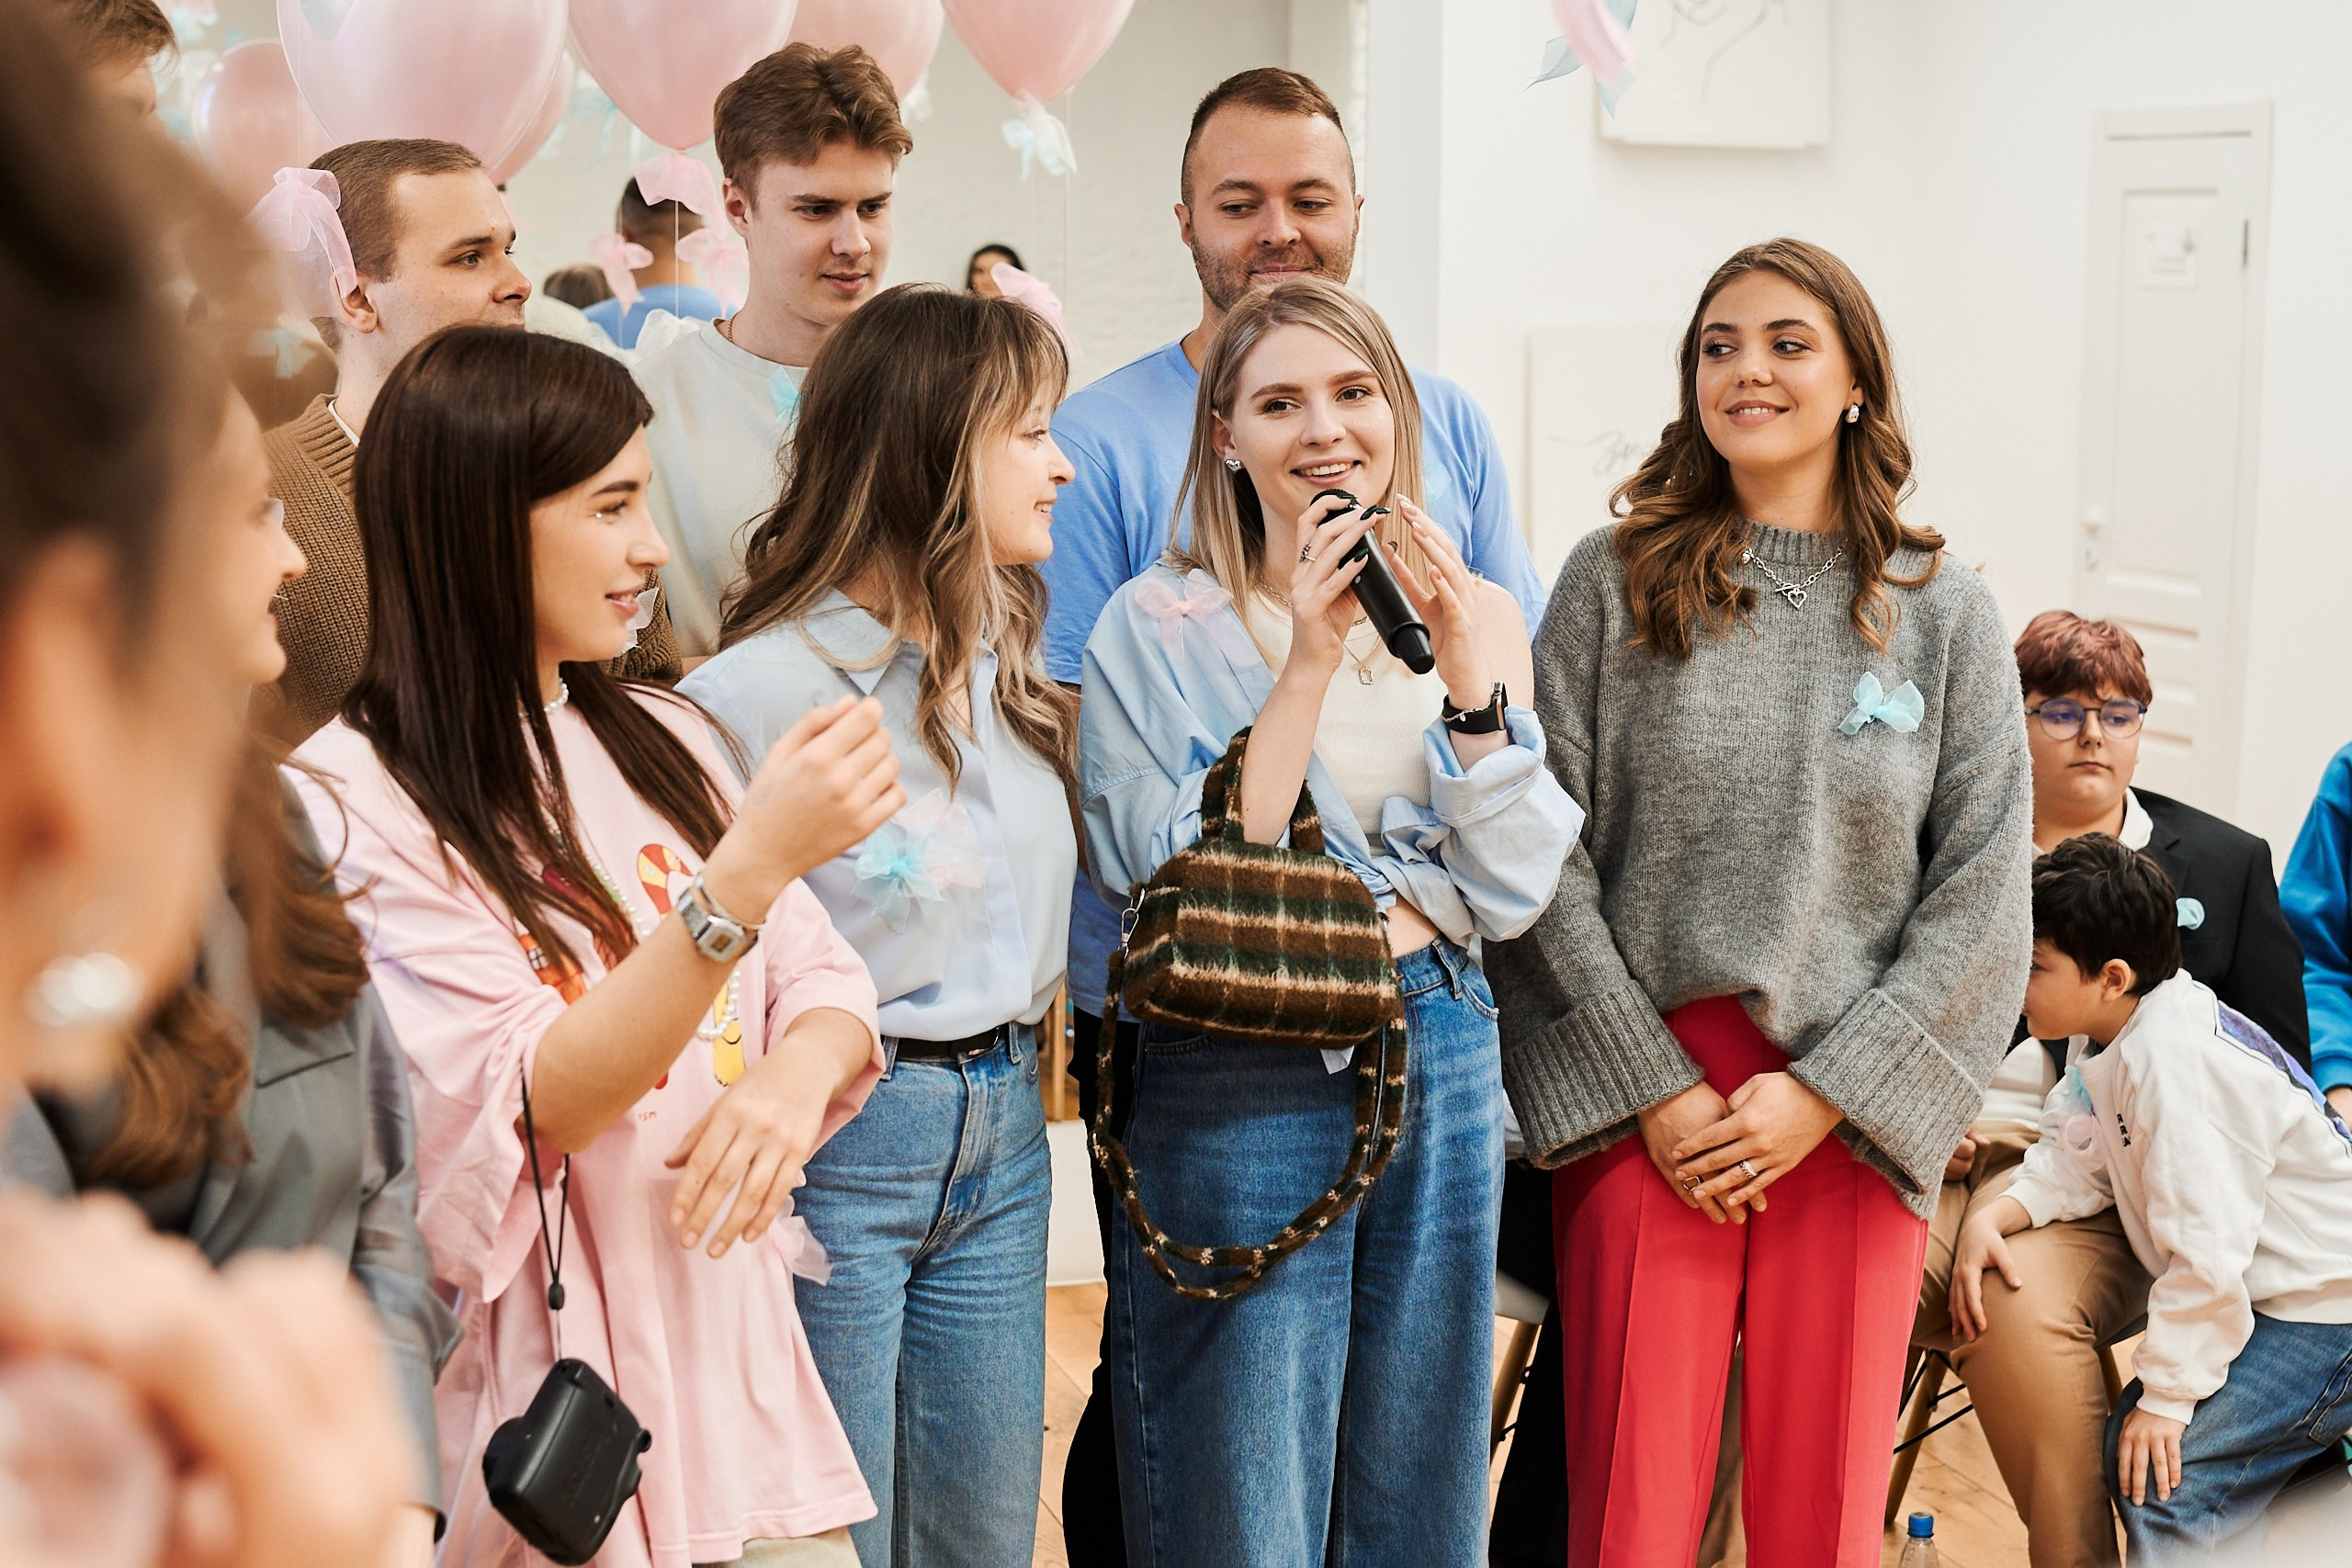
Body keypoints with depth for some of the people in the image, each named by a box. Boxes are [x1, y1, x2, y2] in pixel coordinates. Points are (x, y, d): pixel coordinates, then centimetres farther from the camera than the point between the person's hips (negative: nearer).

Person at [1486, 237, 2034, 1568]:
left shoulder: (1949, 615, 5)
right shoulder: (1616, 580, 2)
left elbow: (1982, 902, 2)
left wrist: (1824, 1095, -7)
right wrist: (1655, 1089, -7)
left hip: (1852, 1117, 1)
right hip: (1643, 1110, -1)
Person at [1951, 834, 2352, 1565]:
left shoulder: (2174, 1064, -27)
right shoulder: (2114, 1033, 3)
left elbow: (2207, 1250, -28)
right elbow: (2079, 1159, 8)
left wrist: (2166, 1395, -21)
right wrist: (1993, 1217, -11)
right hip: (2270, 1293, 10)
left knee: (2161, 1474, -18)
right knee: (2128, 1440, 12)